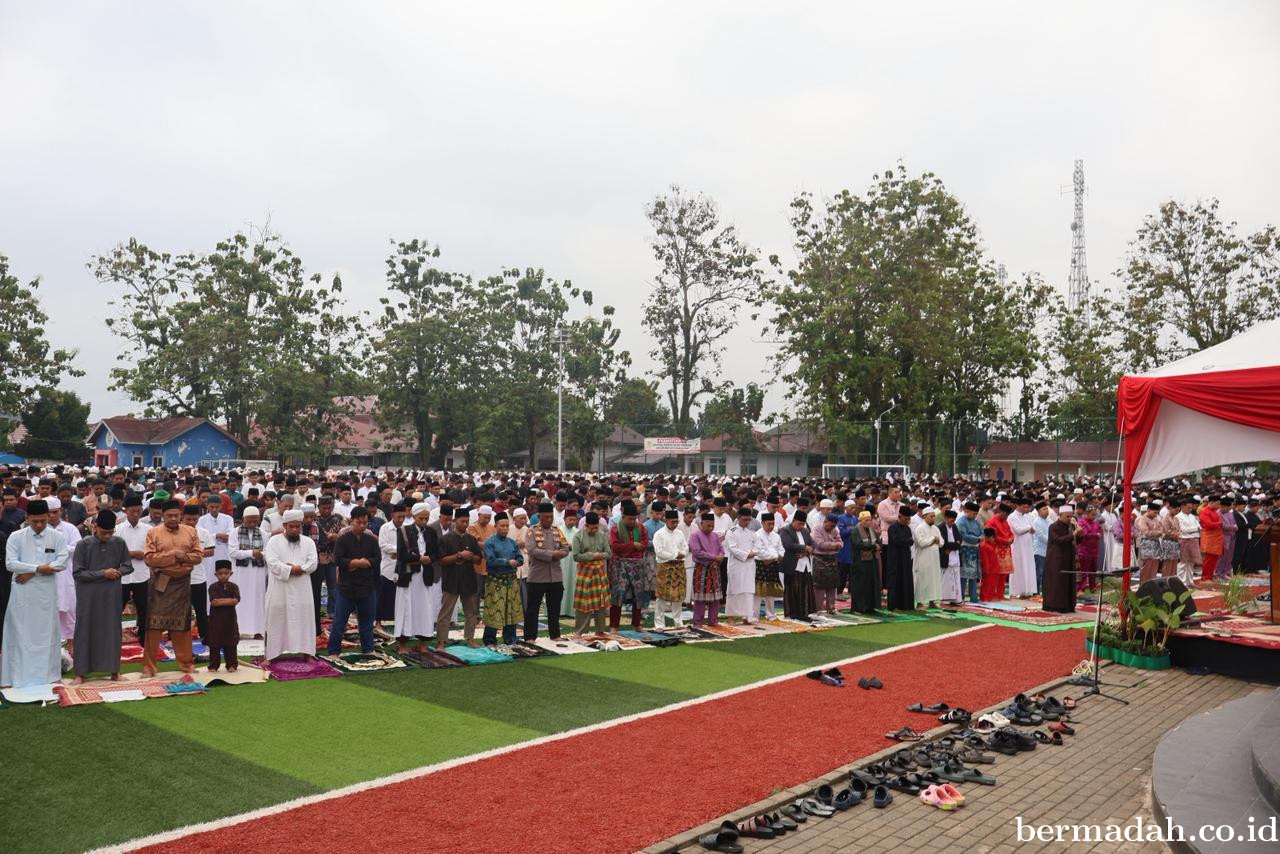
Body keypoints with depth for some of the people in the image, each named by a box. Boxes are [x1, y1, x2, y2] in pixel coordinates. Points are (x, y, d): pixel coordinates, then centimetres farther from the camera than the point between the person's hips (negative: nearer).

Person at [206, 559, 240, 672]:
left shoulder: (234, 586, 2)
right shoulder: (213, 587, -2)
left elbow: (235, 601, -12)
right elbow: (213, 602, -15)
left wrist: (220, 601, -16)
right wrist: (229, 600, -16)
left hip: (230, 620, 1)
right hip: (216, 619, -1)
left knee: (230, 644, 5)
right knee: (214, 644, 5)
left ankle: (231, 665, 11)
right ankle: (213, 665, 14)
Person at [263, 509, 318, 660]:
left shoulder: (308, 542, 9)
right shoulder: (274, 541, 1)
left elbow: (313, 563, -2)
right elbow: (272, 563, -12)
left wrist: (299, 568, -17)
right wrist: (292, 569, -15)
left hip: (302, 590, 2)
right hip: (280, 589, -2)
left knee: (304, 619, 4)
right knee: (277, 620, 2)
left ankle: (306, 651, 10)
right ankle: (273, 653, 10)